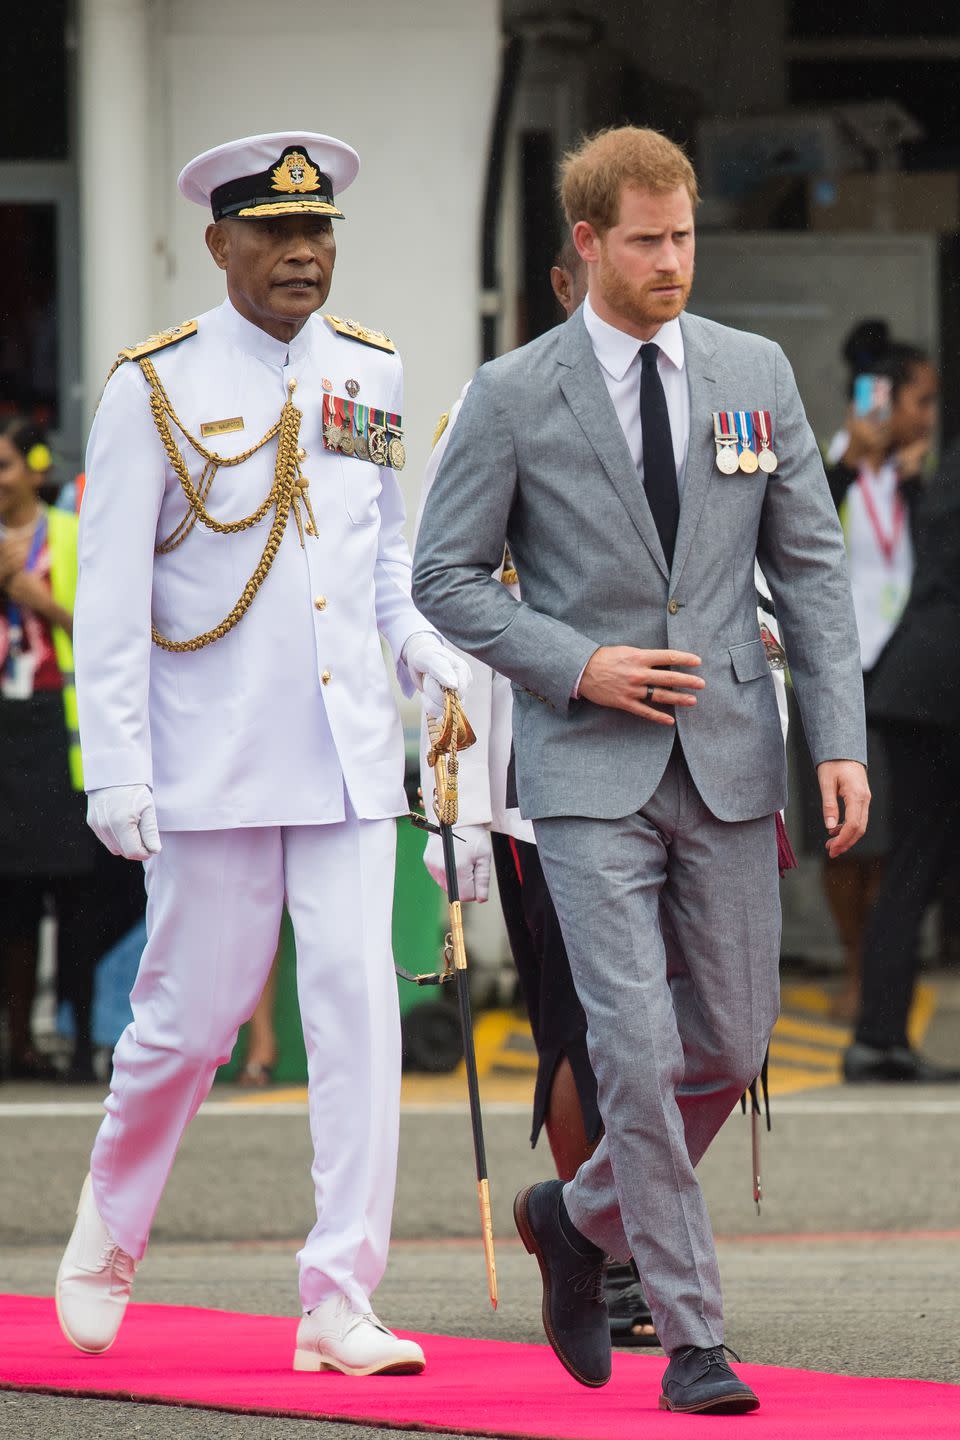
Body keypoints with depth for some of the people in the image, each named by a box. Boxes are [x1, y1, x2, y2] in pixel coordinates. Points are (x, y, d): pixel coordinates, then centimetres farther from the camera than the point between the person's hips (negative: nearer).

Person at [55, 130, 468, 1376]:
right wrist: (116, 766, -11)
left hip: (349, 758, 3)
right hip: (214, 761, -3)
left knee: (357, 1006, -6)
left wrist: (418, 636, 3)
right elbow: (111, 591, -6)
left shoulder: (370, 373, 9)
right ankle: (108, 1231, 31)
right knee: (196, 1016, 4)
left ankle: (340, 1305, -5)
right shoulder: (157, 388, -5)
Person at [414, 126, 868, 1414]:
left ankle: (582, 1215, 34)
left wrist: (840, 740, -1)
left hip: (729, 765, 3)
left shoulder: (756, 375, 6)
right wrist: (577, 666, -11)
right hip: (591, 773, -3)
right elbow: (445, 577, 2)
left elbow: (811, 566, 8)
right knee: (637, 1049, -11)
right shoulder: (514, 398, -2)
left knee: (730, 1043, 7)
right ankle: (693, 1340, -5)